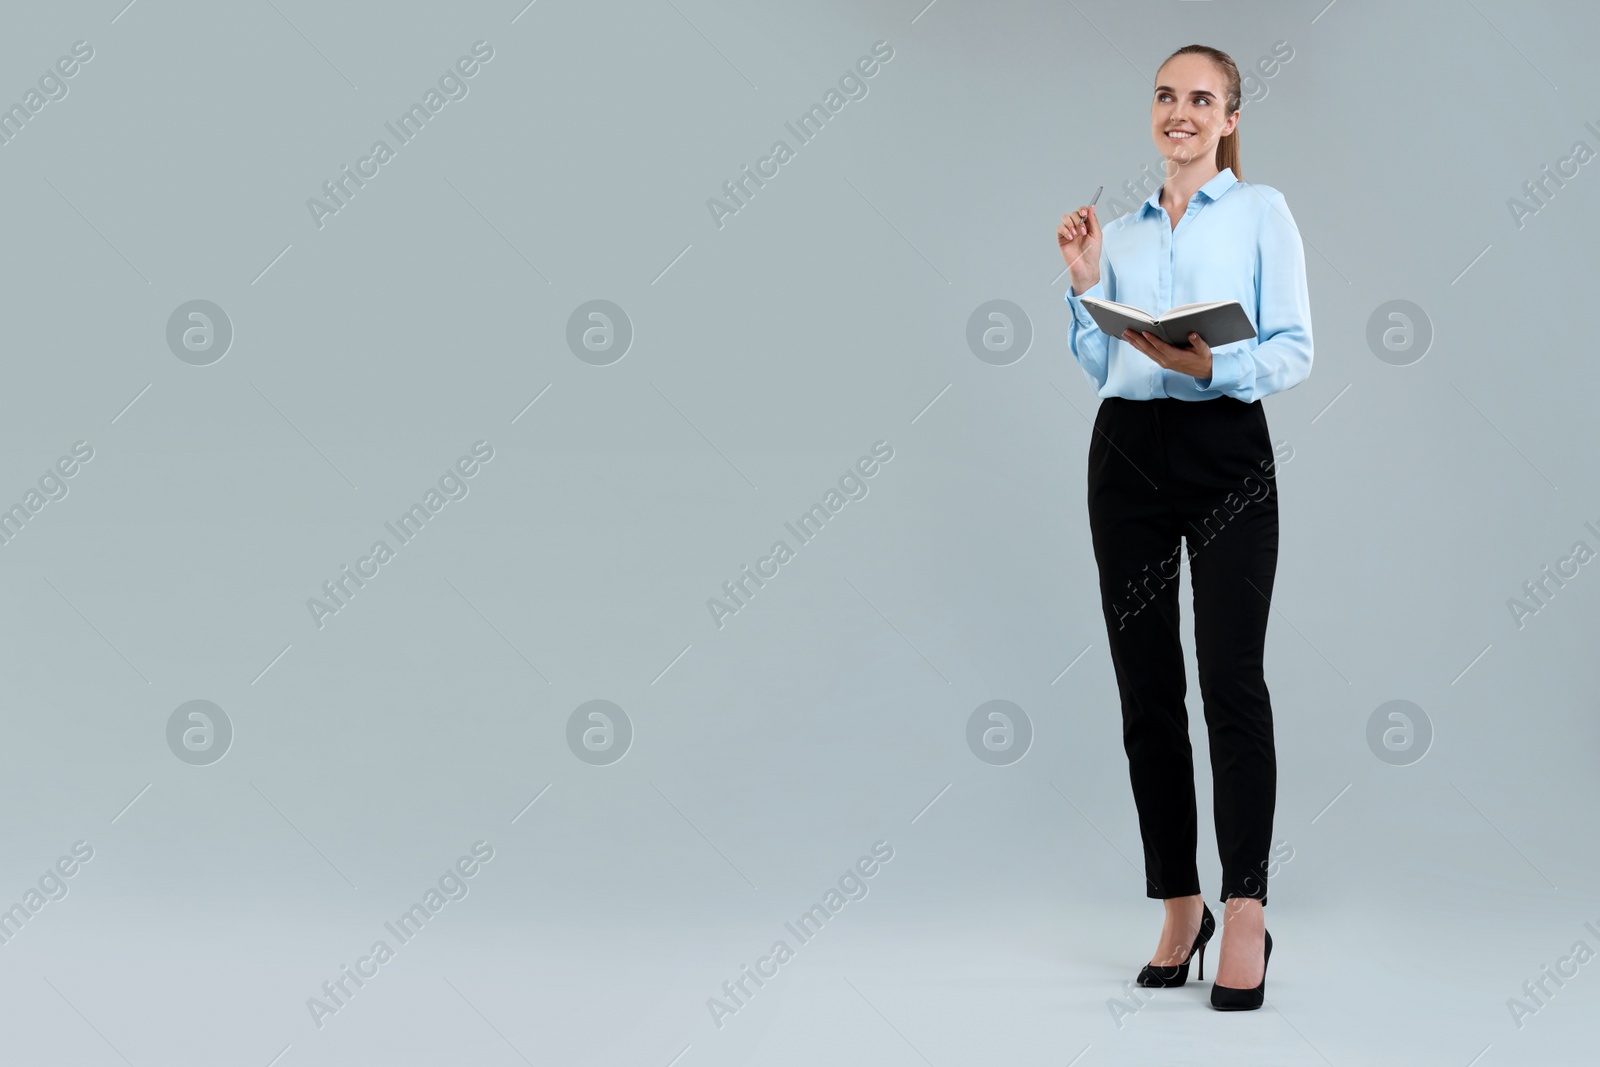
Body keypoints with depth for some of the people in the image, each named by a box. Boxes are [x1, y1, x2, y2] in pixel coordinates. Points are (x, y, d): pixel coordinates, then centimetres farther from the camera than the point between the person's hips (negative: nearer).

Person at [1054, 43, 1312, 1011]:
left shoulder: (1261, 212, 5)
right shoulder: (1122, 232, 18)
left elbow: (1296, 351, -3)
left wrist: (1212, 363, -19)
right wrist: (1084, 283, 5)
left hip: (1227, 449, -4)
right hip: (1129, 451, 5)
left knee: (1232, 678, -14)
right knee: (1146, 688, 3)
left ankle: (1246, 919, -14)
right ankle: (1179, 908, 12)